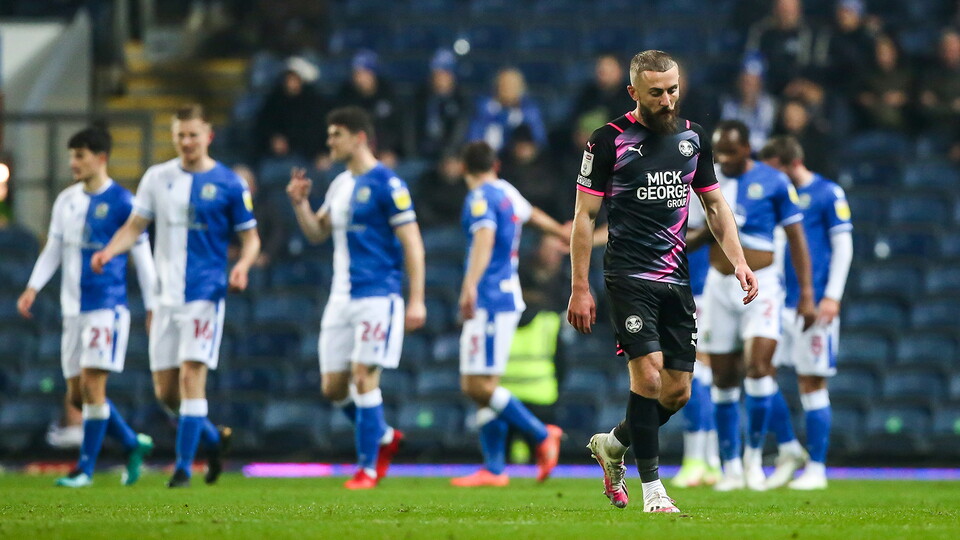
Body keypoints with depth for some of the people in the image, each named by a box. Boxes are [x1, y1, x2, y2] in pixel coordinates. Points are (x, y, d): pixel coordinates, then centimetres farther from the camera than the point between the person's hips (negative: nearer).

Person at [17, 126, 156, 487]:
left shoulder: (121, 202, -5)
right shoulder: (66, 201, 12)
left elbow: (142, 255, -2)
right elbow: (53, 250, 16)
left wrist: (152, 307, -2)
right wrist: (33, 288, 1)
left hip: (107, 305, -7)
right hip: (73, 308, 7)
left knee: (92, 384, -12)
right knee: (76, 394, 6)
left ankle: (86, 467, -5)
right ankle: (133, 445, 22)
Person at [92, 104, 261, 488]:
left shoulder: (229, 184, -2)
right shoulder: (157, 178, 9)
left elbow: (250, 237, 3)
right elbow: (135, 226, 12)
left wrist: (242, 265, -17)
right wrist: (109, 251, -7)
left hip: (205, 294, -5)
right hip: (167, 295, 5)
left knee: (191, 375, -14)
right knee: (165, 390, 5)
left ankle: (183, 467, -9)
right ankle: (214, 438, 29)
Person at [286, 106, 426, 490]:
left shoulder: (386, 184, -9)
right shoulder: (340, 185, 15)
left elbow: (412, 244, -11)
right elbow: (316, 233, 23)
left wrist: (416, 300, -16)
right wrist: (300, 203, 3)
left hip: (377, 296, -8)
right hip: (342, 298, 8)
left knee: (364, 377, -12)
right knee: (333, 386, 6)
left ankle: (368, 467, -4)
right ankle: (384, 437, 26)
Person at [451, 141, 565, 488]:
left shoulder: (481, 198, -9)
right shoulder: (507, 192, 16)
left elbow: (484, 240, -27)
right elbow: (532, 214, 38)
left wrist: (470, 286, -40)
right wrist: (562, 233, 58)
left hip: (488, 301, -9)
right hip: (508, 298, 9)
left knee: (479, 387, -12)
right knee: (477, 387, 7)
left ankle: (542, 435, -6)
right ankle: (494, 469, 5)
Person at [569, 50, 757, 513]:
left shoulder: (693, 137, 9)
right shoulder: (609, 141, -6)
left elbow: (714, 204, 19)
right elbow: (584, 216, -3)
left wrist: (738, 260, 6)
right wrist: (579, 289, -7)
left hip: (677, 279, 5)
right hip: (629, 278, -5)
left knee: (677, 392, 5)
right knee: (648, 375, -17)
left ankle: (611, 445, 31)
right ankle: (652, 490, -10)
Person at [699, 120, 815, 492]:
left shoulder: (773, 182, -4)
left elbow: (796, 239, 1)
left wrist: (806, 294, -2)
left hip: (760, 286, -3)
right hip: (719, 286, 3)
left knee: (759, 366, -18)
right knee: (723, 380, 3)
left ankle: (754, 454, -1)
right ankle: (731, 468, 12)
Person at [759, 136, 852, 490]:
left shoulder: (828, 194, -3)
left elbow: (843, 247, -5)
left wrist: (832, 296, -12)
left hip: (814, 302, -6)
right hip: (778, 301, 6)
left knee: (811, 382, -3)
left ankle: (816, 468, 4)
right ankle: (789, 450, 13)